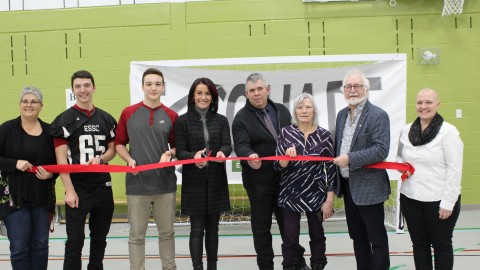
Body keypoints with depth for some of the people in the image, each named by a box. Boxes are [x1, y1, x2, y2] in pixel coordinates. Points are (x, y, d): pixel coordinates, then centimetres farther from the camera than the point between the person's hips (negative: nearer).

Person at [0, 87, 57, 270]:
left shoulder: (49, 131, 3)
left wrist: (51, 174, -10)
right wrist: (15, 164, -19)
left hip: (43, 197, 3)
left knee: (40, 245, 12)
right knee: (19, 247, 1)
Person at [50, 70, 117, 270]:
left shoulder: (106, 119, 8)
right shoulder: (64, 120, -4)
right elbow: (61, 158, -8)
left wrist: (100, 158, -10)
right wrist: (69, 191, -14)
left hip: (103, 186, 4)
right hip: (78, 188, -4)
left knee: (100, 238, 15)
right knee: (75, 240, 0)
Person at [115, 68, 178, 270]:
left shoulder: (171, 116, 4)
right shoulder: (128, 113, 3)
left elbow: (177, 146, 10)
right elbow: (119, 143, 8)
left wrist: (170, 153, -11)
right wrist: (129, 160, -10)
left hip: (165, 183, 1)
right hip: (137, 183, -1)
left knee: (166, 232, 12)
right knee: (137, 235, 6)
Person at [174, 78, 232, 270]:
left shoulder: (221, 120, 7)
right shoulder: (183, 121, 0)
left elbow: (228, 145, -4)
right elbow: (180, 151, -5)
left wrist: (222, 152, -27)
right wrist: (194, 156, -26)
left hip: (216, 181, 3)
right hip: (194, 182, -3)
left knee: (212, 227, 12)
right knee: (197, 229, 0)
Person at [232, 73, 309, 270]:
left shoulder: (282, 111, 9)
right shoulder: (241, 118, -6)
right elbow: (241, 145, -19)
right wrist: (250, 156, -39)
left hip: (284, 177, 4)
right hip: (259, 181, -4)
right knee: (262, 225, 7)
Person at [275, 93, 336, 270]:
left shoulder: (324, 135, -3)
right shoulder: (286, 132, -2)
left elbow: (331, 168, -2)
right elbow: (278, 166, -1)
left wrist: (329, 199, -4)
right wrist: (286, 156, -22)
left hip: (316, 195, 0)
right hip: (290, 195, 0)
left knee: (317, 235, 15)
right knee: (290, 239, 3)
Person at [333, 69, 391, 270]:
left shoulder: (378, 115, -12)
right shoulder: (342, 114, 11)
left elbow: (381, 150, -21)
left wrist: (350, 158, -23)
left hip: (368, 187, -7)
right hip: (348, 185, 7)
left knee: (377, 238, 3)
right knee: (357, 236, 18)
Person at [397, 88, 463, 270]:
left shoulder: (448, 131, -11)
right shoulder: (406, 130, 5)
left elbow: (454, 169, -13)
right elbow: (400, 157, 18)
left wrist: (448, 202, -15)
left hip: (439, 200, -4)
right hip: (410, 198, 5)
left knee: (441, 246, 11)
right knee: (419, 245, 14)